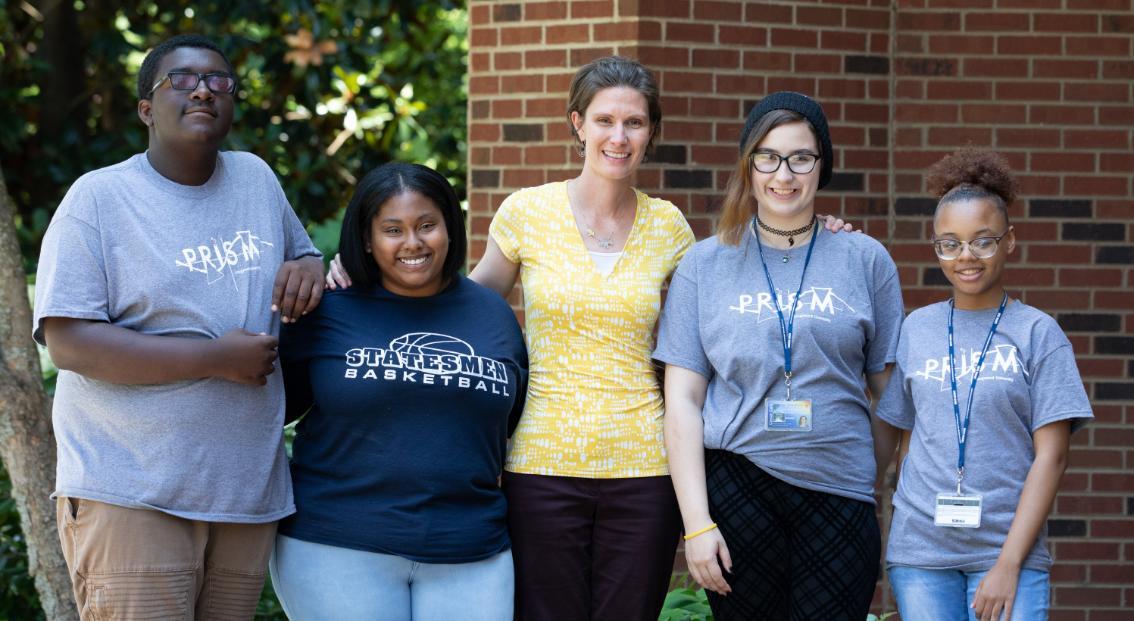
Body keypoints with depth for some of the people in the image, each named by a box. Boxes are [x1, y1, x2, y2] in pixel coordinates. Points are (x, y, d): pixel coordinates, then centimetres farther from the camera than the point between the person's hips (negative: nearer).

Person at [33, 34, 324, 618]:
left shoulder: (256, 178, 12)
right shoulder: (100, 198, -4)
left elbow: (301, 258, 29)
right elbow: (67, 342, -12)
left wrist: (309, 268, 2)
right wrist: (215, 358, -17)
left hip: (247, 495, 5)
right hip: (130, 497, -5)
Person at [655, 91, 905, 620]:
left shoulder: (866, 262, 7)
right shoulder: (705, 264, 6)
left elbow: (891, 396, 8)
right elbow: (682, 402, 3)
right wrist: (697, 522, -5)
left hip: (841, 496, 0)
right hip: (735, 491, 0)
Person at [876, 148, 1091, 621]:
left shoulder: (1037, 333, 1)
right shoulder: (916, 330, 10)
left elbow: (1050, 456, -3)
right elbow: (903, 439, 14)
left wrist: (1009, 564, -10)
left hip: (1008, 547, -2)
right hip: (921, 550, 2)